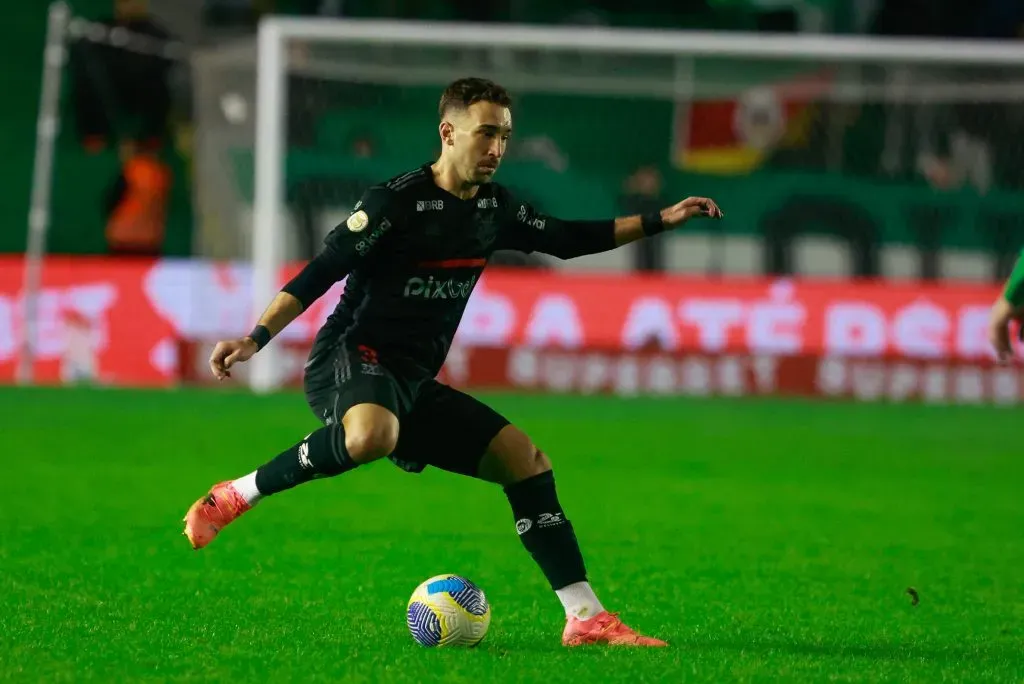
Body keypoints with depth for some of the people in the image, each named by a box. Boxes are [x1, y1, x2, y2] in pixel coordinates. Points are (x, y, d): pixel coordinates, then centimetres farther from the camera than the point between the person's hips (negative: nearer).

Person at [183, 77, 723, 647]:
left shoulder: (495, 207, 10)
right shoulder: (397, 201, -12)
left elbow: (566, 239, 26)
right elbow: (320, 273, -13)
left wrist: (660, 221, 22)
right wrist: (256, 338, -22)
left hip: (414, 384, 8)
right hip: (351, 359, -8)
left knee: (526, 459, 0)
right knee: (371, 436, -43)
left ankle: (585, 617, 2)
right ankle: (238, 495, -24)